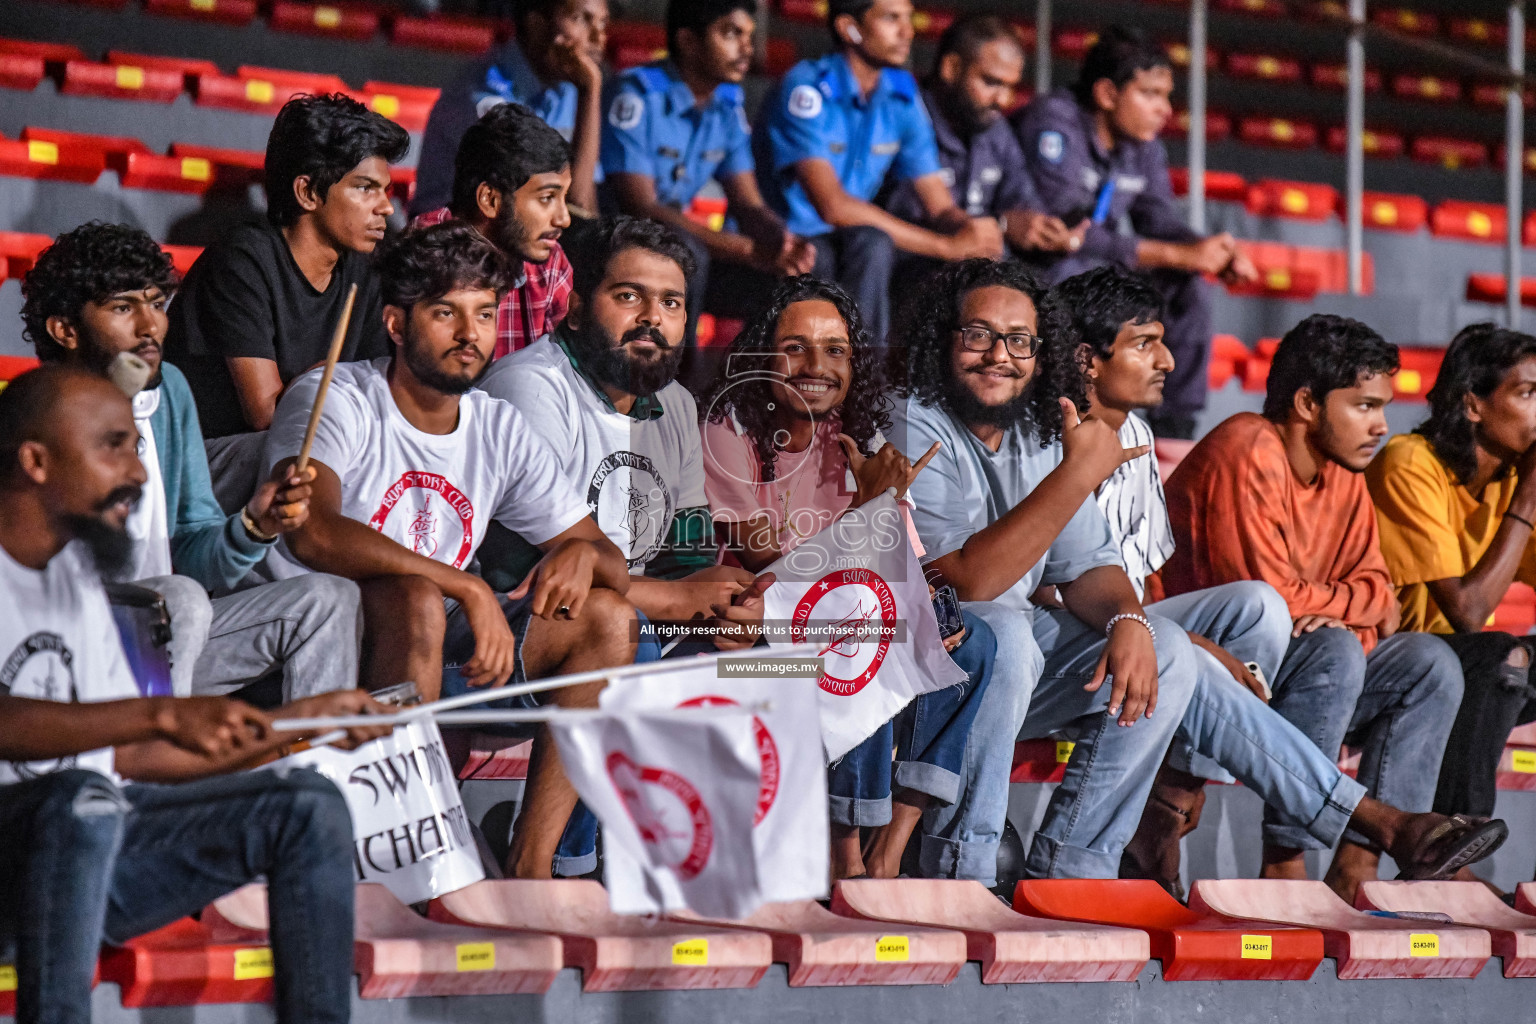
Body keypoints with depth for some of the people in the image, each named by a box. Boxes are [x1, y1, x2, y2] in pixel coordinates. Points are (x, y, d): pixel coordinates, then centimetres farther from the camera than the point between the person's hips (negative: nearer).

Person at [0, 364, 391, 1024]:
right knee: (83, 800, -37)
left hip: (93, 848, 8)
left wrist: (304, 720, 15)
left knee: (306, 807, -1)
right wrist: (164, 714, -36)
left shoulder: (75, 569, 18)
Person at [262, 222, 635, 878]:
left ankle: (529, 865, -15)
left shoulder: (500, 431, 8)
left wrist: (583, 554, -17)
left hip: (436, 652, 7)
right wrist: (469, 588, -33)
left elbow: (614, 565, 10)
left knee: (607, 617, -6)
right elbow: (314, 535, -31)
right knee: (414, 599, -36)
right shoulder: (336, 401, -11)